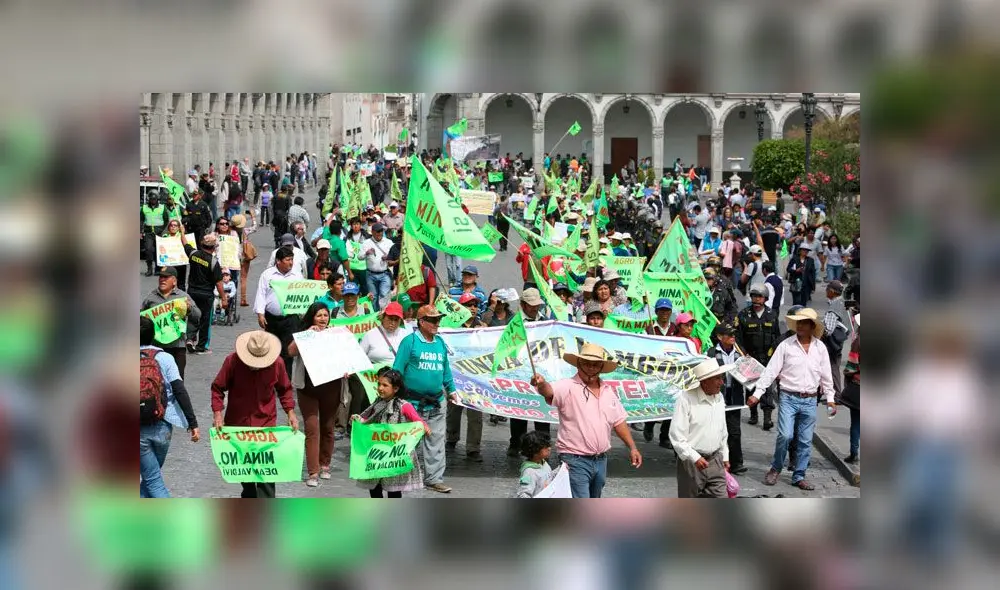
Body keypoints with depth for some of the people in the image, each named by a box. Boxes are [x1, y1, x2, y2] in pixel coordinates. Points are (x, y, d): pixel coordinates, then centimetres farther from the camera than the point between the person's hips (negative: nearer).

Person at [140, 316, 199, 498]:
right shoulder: (164, 358, -4)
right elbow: (180, 392, -11)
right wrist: (193, 423, -9)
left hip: (139, 431, -1)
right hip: (162, 427, 1)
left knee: (152, 478, 2)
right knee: (152, 473, 22)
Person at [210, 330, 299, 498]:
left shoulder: (277, 363, -7)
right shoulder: (232, 361, -12)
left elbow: (285, 389, 9)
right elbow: (218, 388, -3)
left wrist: (290, 412, -1)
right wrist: (217, 413, -12)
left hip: (266, 422, -1)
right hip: (237, 422, 1)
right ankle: (249, 496, 37)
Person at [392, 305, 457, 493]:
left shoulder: (440, 342, 12)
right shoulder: (410, 341, -7)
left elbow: (446, 369, 21)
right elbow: (398, 369, -8)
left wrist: (451, 389, 19)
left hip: (436, 403, 5)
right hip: (413, 403, -5)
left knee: (436, 442, 5)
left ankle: (434, 478, 11)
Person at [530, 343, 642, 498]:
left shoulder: (608, 391, 10)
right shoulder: (568, 387, -11)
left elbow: (619, 422, 18)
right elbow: (550, 392, -33)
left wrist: (632, 448, 13)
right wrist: (542, 384, -55)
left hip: (601, 460, 7)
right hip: (575, 461, -7)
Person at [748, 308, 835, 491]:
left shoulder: (820, 348, 5)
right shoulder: (786, 345, -2)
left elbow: (826, 376, 12)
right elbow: (771, 371, -3)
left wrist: (830, 399, 9)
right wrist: (757, 394, -8)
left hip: (810, 401, 3)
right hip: (789, 398, -3)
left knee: (805, 441, 6)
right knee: (785, 435, -14)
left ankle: (799, 476, 17)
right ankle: (775, 468, 8)